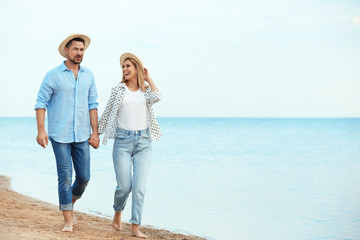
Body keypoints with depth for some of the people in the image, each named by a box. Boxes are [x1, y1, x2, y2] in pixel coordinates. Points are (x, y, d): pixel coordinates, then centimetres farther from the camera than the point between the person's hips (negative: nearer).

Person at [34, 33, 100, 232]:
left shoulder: (88, 75, 8)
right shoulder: (53, 75, -4)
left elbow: (92, 104, 11)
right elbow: (41, 102, -4)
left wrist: (95, 132, 5)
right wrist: (41, 130, -12)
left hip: (82, 136, 4)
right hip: (60, 136, -4)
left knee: (84, 177, 4)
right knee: (65, 177, -3)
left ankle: (69, 203, 32)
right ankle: (68, 220, 7)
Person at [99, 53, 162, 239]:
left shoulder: (146, 90, 8)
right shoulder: (119, 89, 5)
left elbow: (157, 97, -15)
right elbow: (107, 113, 12)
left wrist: (148, 78, -1)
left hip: (143, 141, 1)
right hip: (123, 140, -1)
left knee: (139, 186, -7)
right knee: (124, 186, -4)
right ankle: (117, 213, 27)